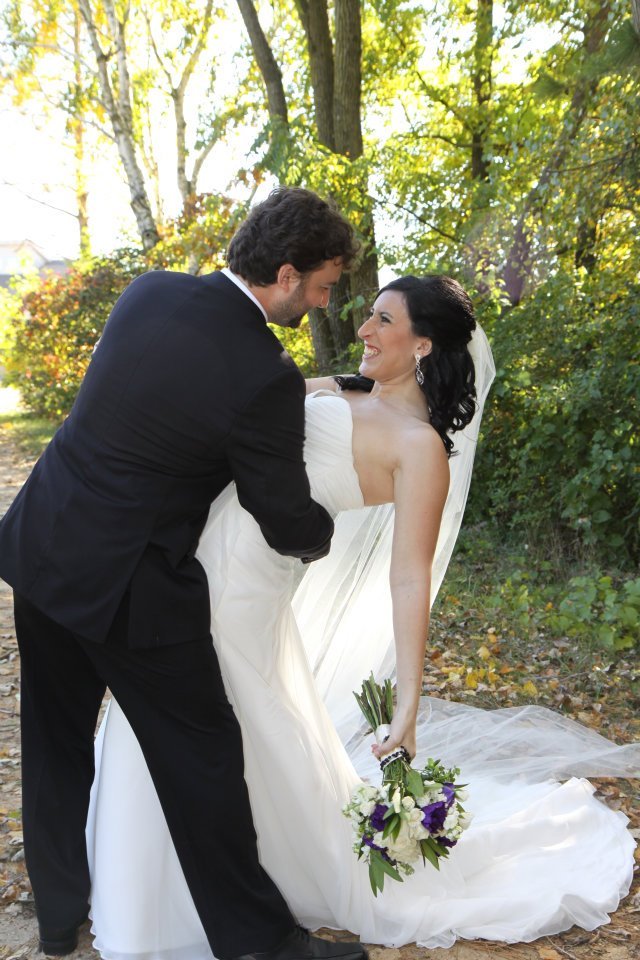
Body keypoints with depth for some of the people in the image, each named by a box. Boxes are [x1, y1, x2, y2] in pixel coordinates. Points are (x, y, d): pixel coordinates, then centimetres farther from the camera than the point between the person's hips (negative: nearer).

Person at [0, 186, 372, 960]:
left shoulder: (147, 292, -1)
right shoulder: (265, 378, -21)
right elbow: (290, 528, -11)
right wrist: (326, 531, 12)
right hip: (125, 585, -7)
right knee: (203, 756, 9)